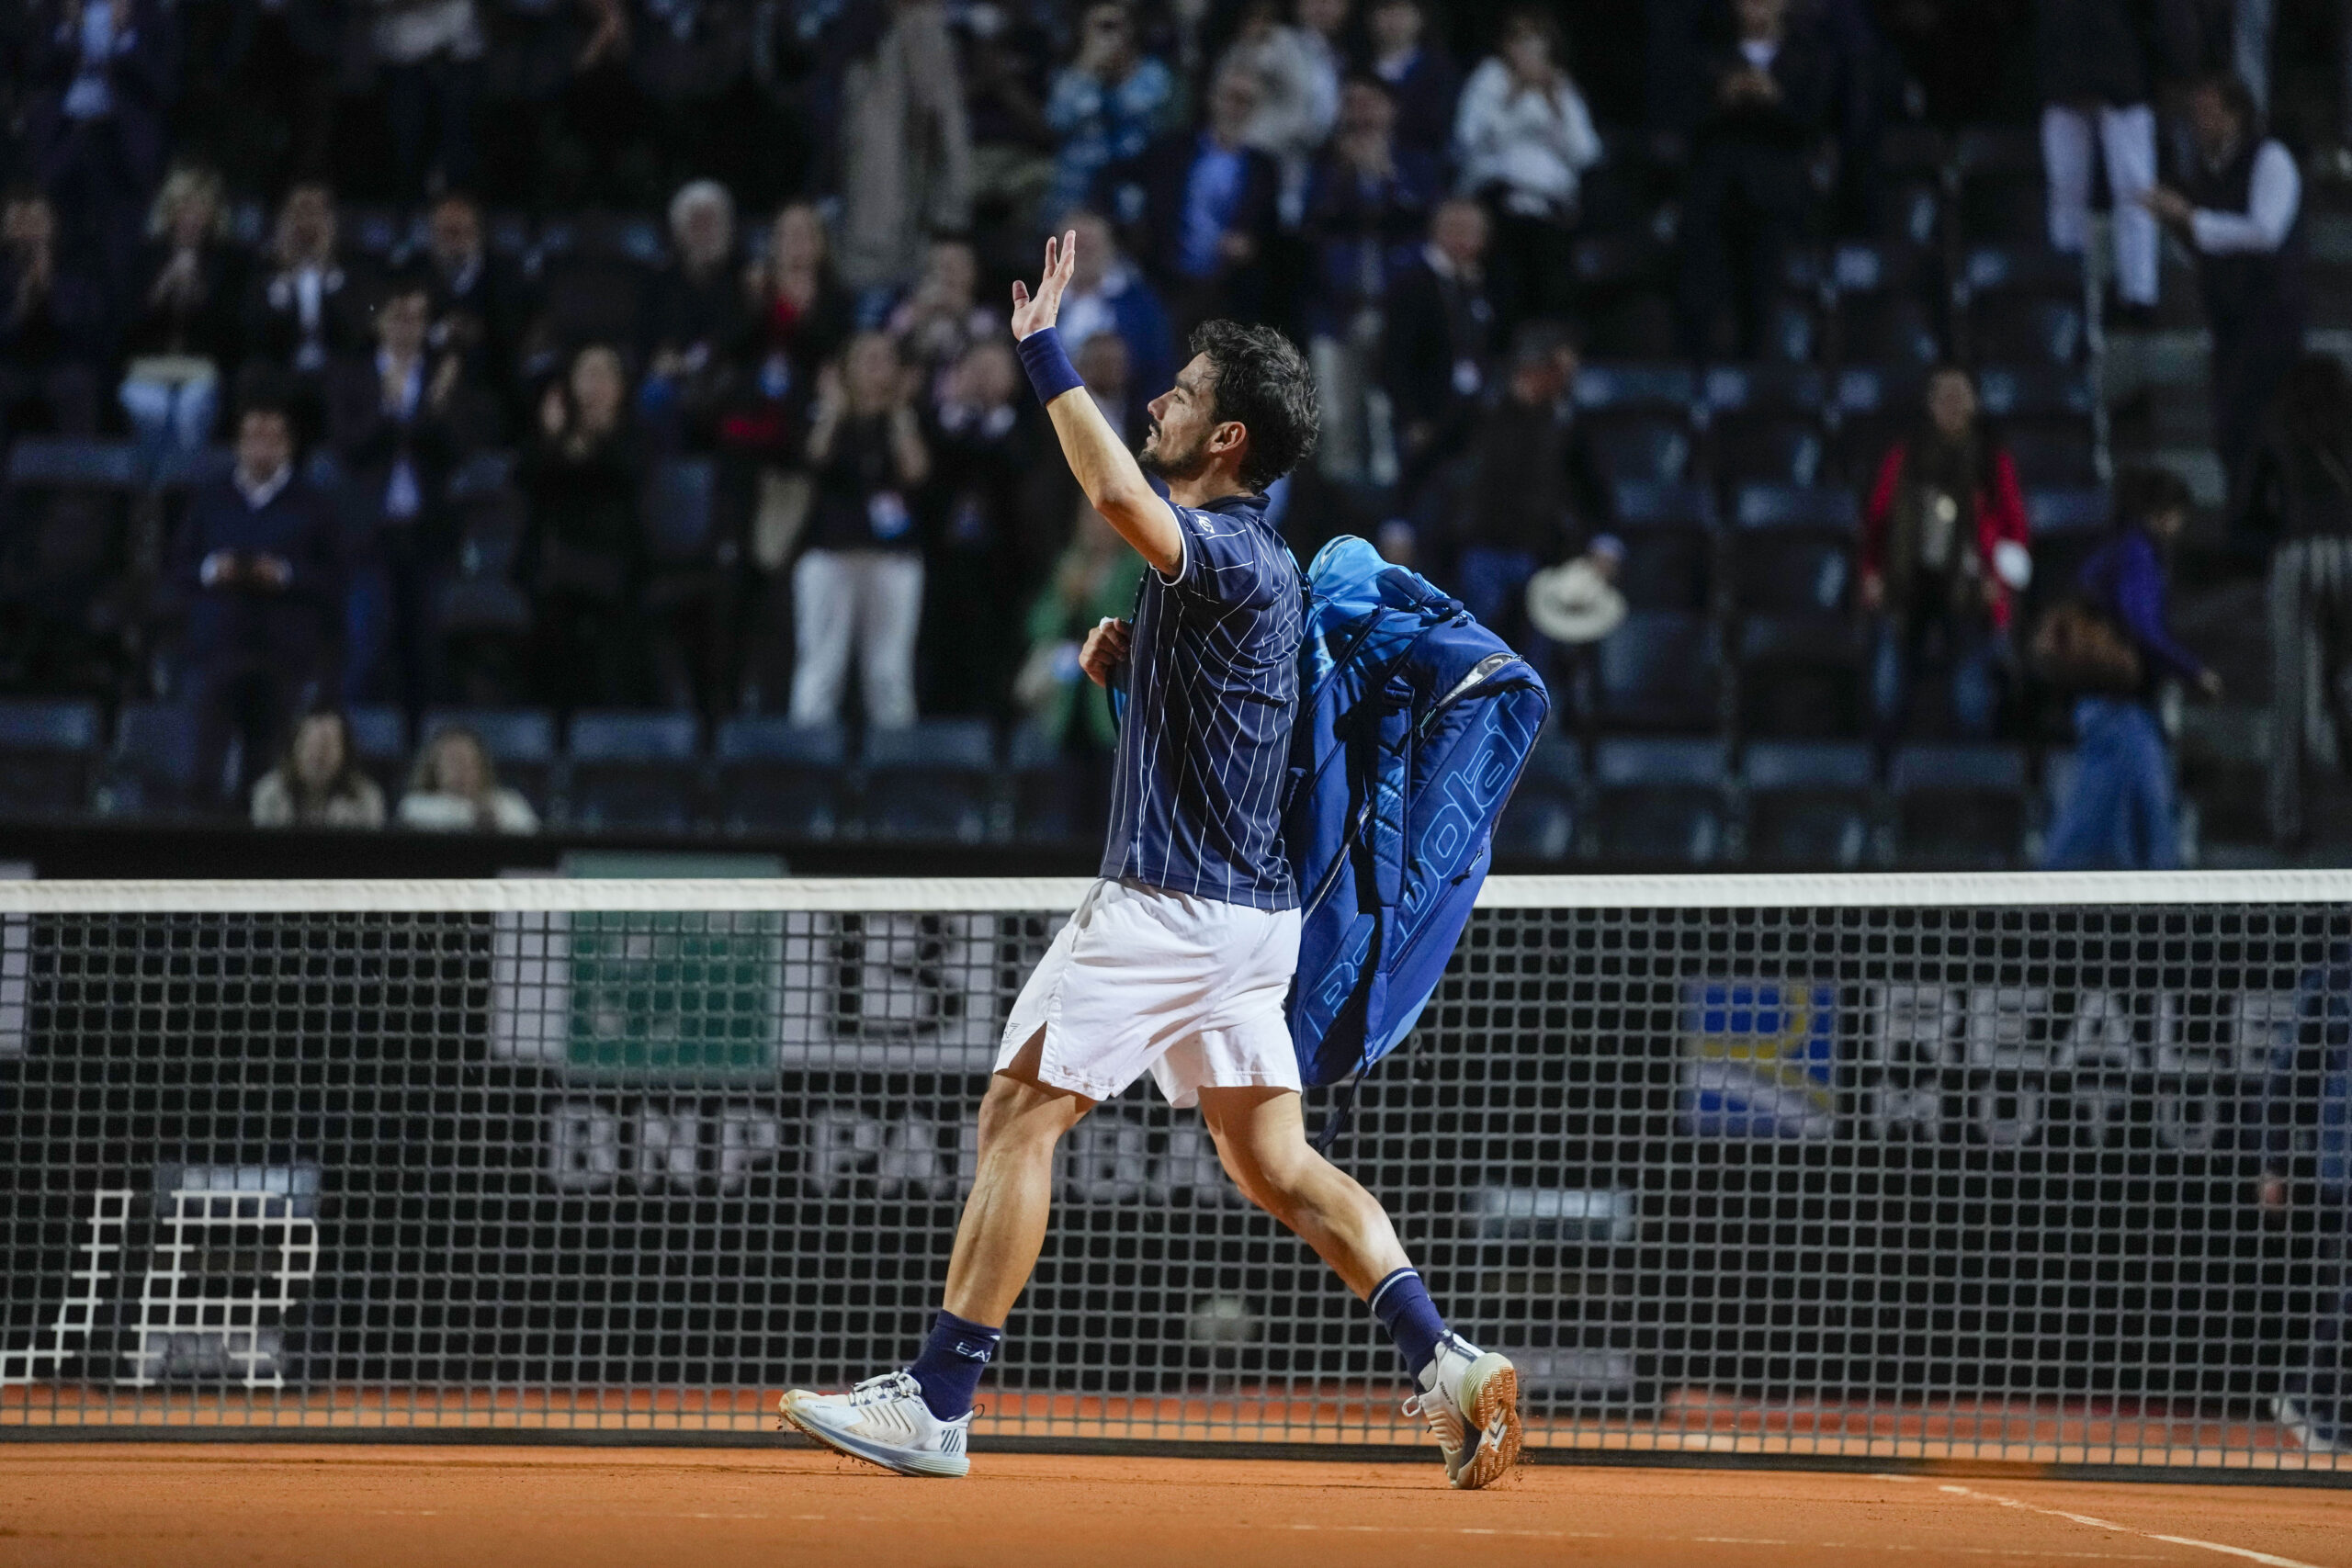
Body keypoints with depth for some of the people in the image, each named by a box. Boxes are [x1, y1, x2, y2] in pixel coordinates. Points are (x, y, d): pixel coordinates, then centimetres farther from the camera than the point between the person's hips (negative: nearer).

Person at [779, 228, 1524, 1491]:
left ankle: (935, 1403, -4)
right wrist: (1123, 654, 10)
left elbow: (1121, 496, -37)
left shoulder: (1228, 553, -16)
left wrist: (1043, 353, -31)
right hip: (1249, 908, 10)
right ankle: (1444, 1364, 1)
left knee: (1019, 1117, -4)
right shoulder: (1255, 560, 16)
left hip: (1169, 903, -10)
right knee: (1275, 1164, 10)